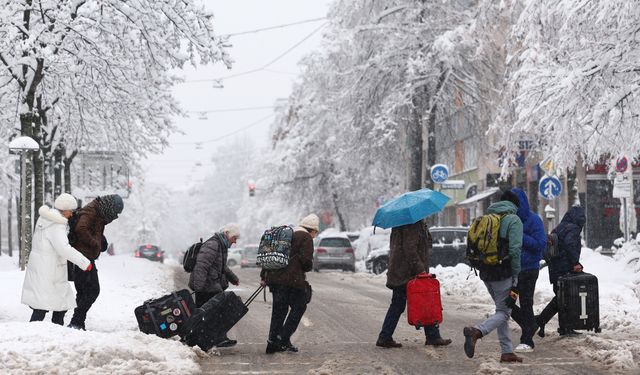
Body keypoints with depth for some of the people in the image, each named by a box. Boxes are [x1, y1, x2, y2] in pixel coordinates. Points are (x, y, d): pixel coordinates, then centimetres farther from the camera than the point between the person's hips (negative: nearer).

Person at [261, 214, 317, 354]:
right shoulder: (306, 238, -4)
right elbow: (306, 261, -15)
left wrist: (263, 276, 22)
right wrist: (308, 267, 8)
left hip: (274, 278, 8)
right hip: (292, 280, -8)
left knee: (278, 310, 14)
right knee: (299, 307, 6)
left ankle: (273, 342, 12)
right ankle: (283, 339, -2)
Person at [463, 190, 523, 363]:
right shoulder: (513, 220, -8)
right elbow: (515, 250, -15)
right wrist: (515, 279, -11)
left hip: (485, 273, 7)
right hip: (504, 274, -7)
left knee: (502, 310, 17)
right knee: (503, 312, -2)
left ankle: (507, 351, 17)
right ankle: (477, 331, -27)